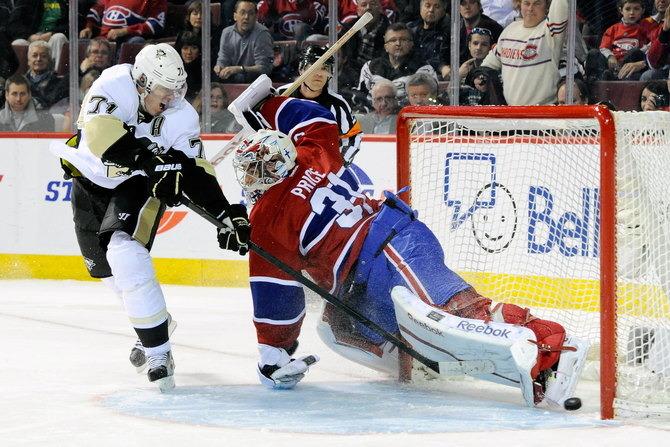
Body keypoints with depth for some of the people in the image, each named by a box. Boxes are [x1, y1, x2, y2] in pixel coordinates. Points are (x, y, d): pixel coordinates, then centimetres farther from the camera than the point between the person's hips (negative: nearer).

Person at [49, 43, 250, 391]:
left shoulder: (181, 116, -18)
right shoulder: (115, 84, -26)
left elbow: (194, 172, -13)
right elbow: (100, 131, -40)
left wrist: (228, 216, -22)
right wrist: (150, 160, -48)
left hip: (138, 185, -2)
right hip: (91, 178, 2)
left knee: (126, 255, -25)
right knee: (102, 264, 15)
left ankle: (158, 352, -24)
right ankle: (152, 321, 43)